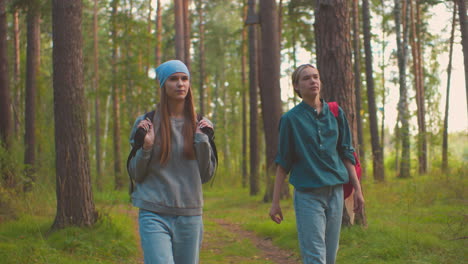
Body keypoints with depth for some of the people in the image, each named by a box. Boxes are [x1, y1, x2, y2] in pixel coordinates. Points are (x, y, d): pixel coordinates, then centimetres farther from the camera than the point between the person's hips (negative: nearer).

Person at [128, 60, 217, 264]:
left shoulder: (200, 125, 7)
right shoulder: (145, 123, 2)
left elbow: (206, 175, 6)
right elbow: (135, 174, 6)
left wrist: (203, 141, -6)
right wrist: (146, 147, -11)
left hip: (190, 216, 3)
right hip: (154, 216, -2)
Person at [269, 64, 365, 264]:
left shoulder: (336, 113, 8)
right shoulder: (291, 119, -1)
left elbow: (346, 153, 12)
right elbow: (283, 163, 1)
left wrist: (357, 188, 7)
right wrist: (275, 202, 0)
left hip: (335, 192, 4)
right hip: (308, 194, -4)